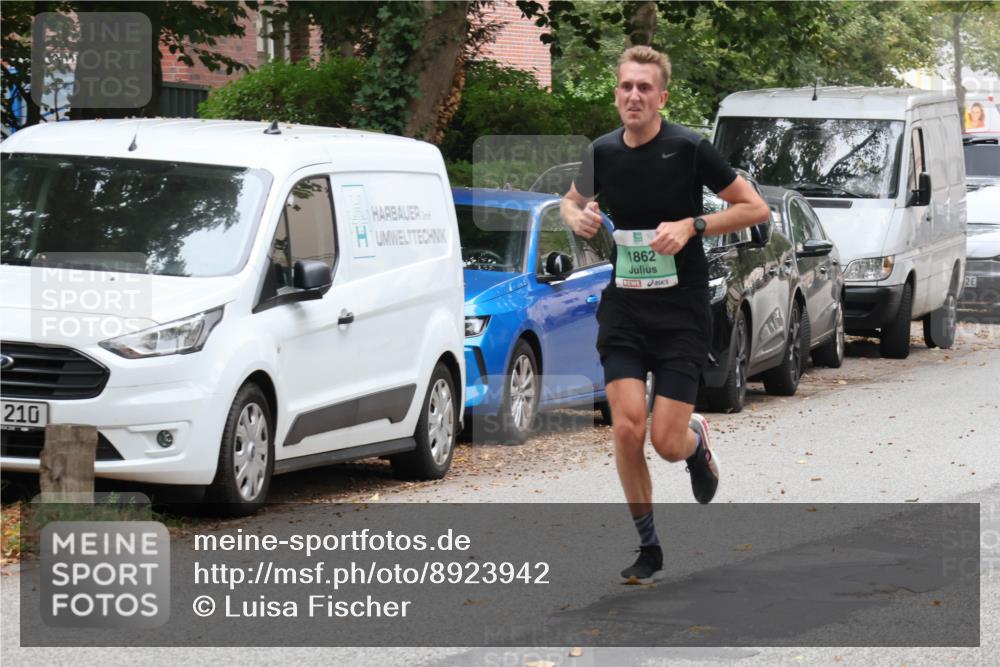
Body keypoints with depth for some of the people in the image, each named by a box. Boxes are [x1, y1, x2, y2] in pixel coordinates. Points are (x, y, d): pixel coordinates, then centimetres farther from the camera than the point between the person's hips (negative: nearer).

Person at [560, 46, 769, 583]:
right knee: (626, 428, -11)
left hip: (682, 311, -3)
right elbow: (572, 201, 22)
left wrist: (691, 226, -17)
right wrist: (577, 217, -2)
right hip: (623, 307, 3)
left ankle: (697, 438, 32)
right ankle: (648, 549, 6)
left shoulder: (688, 149, -11)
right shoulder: (602, 152, 1)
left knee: (667, 443, -7)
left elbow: (755, 207, -5)